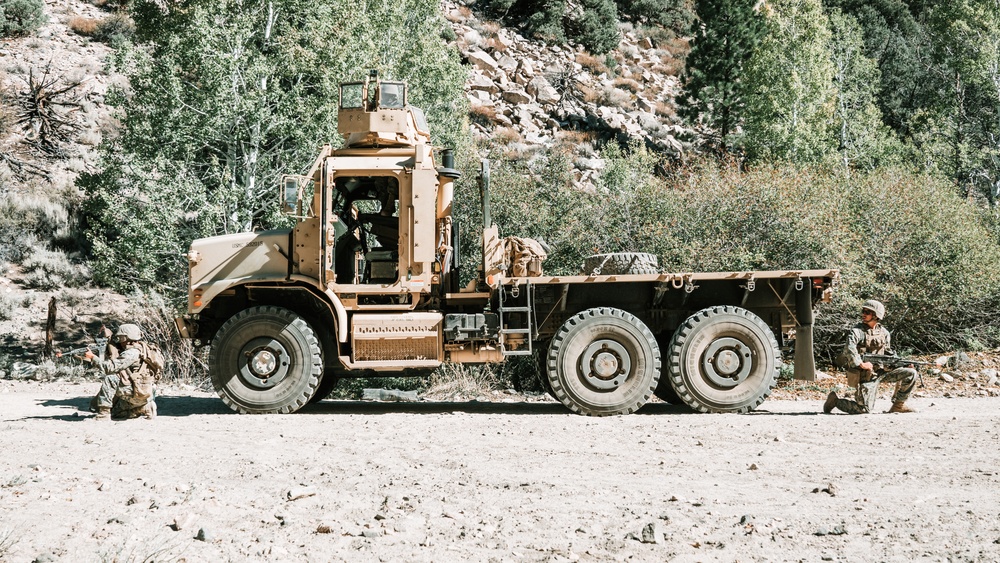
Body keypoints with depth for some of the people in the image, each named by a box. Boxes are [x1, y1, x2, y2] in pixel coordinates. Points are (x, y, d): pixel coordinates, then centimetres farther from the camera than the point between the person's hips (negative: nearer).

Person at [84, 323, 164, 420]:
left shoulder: (132, 352, -16)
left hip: (137, 393, -10)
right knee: (114, 413, 21)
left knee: (109, 379, -16)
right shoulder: (140, 349, 16)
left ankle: (104, 412, -15)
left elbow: (111, 367, -19)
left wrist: (93, 358, -8)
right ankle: (145, 408, 13)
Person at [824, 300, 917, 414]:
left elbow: (889, 354, 19)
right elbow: (849, 349, -29)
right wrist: (861, 364, -32)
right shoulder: (857, 331, -11)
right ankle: (835, 401, 8)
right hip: (865, 375, -6)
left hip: (880, 372, 6)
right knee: (865, 409, -15)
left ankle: (898, 405, 12)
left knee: (911, 374, -1)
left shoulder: (884, 332, 9)